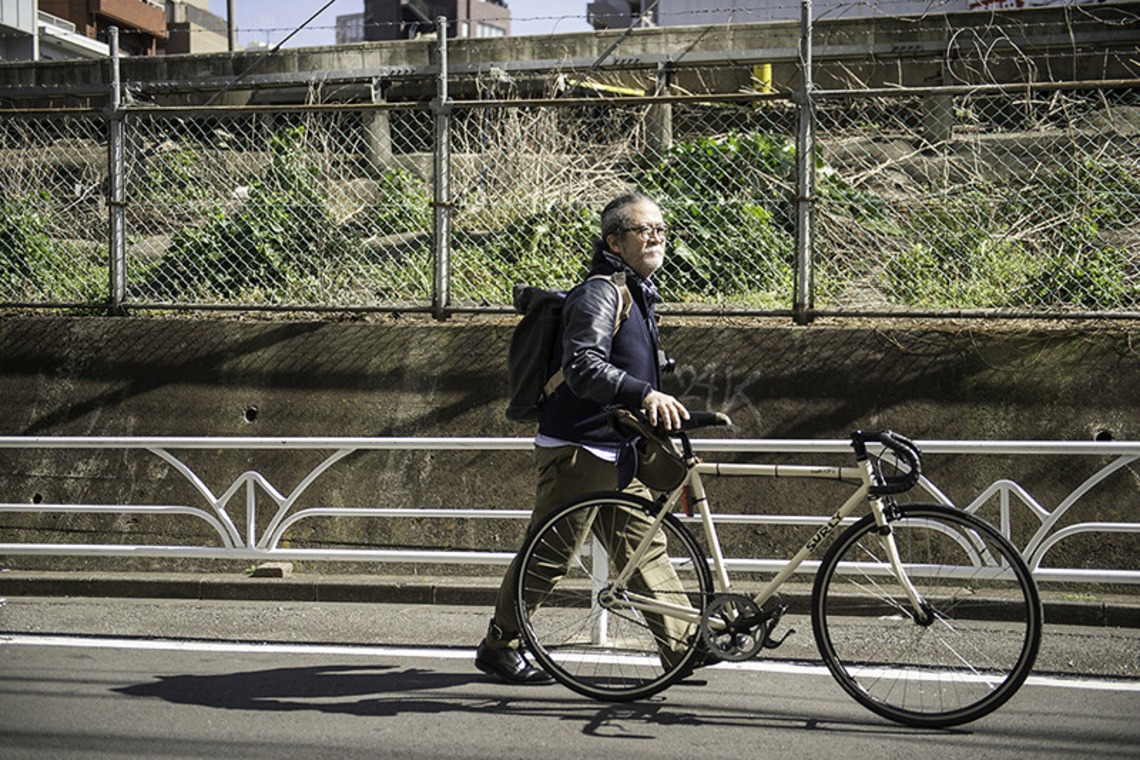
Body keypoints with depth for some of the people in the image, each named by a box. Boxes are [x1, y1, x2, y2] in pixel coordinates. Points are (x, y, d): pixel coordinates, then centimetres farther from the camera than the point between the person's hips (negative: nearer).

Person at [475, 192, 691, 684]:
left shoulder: (640, 294, 16)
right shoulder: (599, 294, -16)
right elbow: (585, 369, -30)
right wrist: (645, 394, -40)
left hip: (618, 451, 9)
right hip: (579, 448, -9)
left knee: (645, 547, 8)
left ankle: (685, 645, 9)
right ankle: (498, 645, 10)